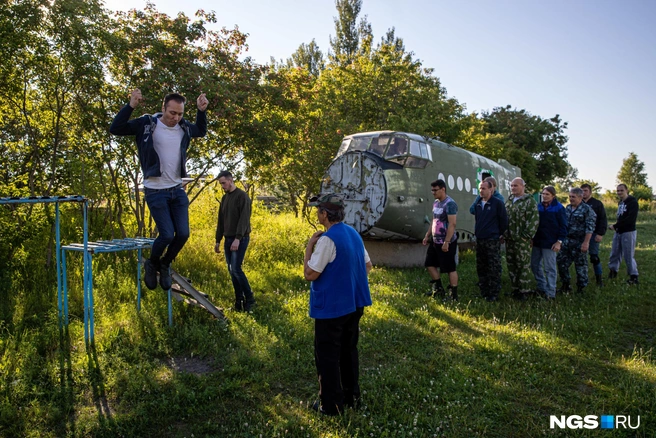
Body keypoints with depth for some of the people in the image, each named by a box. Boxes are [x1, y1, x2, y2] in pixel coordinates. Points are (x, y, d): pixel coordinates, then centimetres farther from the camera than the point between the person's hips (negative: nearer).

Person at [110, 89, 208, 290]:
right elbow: (115, 129, -15)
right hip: (156, 191, -5)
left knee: (183, 234, -2)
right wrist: (130, 106, -26)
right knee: (167, 235, -11)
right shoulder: (147, 124, -10)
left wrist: (201, 111, 8)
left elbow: (201, 131, 25)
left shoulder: (184, 127, 3)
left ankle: (165, 265, 25)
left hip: (177, 189, 5)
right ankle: (152, 264, 20)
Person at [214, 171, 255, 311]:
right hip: (228, 239, 8)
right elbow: (221, 221, 19)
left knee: (236, 269, -13)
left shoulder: (242, 196, -9)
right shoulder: (224, 198, 15)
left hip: (240, 239, -8)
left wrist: (238, 239, -25)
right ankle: (239, 300, 14)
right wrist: (218, 240, 18)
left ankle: (249, 299, 0)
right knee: (231, 270, 6)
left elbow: (244, 219, -18)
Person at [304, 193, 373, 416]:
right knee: (349, 351, 21)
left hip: (330, 308, -8)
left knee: (327, 356, 7)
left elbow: (310, 274, -20)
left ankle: (331, 404, 17)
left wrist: (309, 245, -12)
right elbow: (367, 265, 12)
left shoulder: (327, 239, -22)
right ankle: (351, 396, 33)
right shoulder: (354, 234, 4)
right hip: (354, 304, 8)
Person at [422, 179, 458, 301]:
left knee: (450, 268, 0)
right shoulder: (436, 203, 10)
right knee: (429, 264, 15)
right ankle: (439, 289, 29)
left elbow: (452, 224, -22)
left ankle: (453, 294, 10)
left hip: (447, 243, -9)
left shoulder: (450, 204, -17)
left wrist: (446, 242, -24)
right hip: (435, 241, 9)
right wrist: (427, 235, 16)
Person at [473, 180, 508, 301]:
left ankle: (494, 294, 4)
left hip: (492, 241, -7)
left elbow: (504, 220, -4)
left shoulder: (497, 203, -8)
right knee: (481, 268, 12)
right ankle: (483, 291, 23)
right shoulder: (478, 204, 10)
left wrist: (499, 234, 0)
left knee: (494, 269, -2)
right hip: (479, 240, 7)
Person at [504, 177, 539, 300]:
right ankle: (515, 288, 23)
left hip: (522, 240, -7)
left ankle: (524, 290, 8)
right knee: (511, 264, 12)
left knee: (524, 265, -2)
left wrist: (527, 235, -16)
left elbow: (534, 220, -15)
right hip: (509, 239, 7)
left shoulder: (529, 201, -8)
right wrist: (504, 235, 14)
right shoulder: (509, 201, 15)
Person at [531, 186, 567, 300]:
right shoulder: (539, 207, 8)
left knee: (550, 268, 0)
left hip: (550, 243, -6)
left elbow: (563, 226, -8)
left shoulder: (558, 208, -7)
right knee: (535, 265, 12)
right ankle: (541, 287, 26)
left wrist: (559, 241, -14)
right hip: (537, 242, 6)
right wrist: (532, 238, 9)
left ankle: (550, 293, 7)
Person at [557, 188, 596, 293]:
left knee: (581, 266, 4)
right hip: (566, 241, 7)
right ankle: (565, 285, 21)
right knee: (561, 263, 7)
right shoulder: (567, 208, 11)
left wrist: (586, 242, -19)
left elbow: (590, 228, -14)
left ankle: (581, 288, 15)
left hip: (579, 242, -7)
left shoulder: (587, 209, -10)